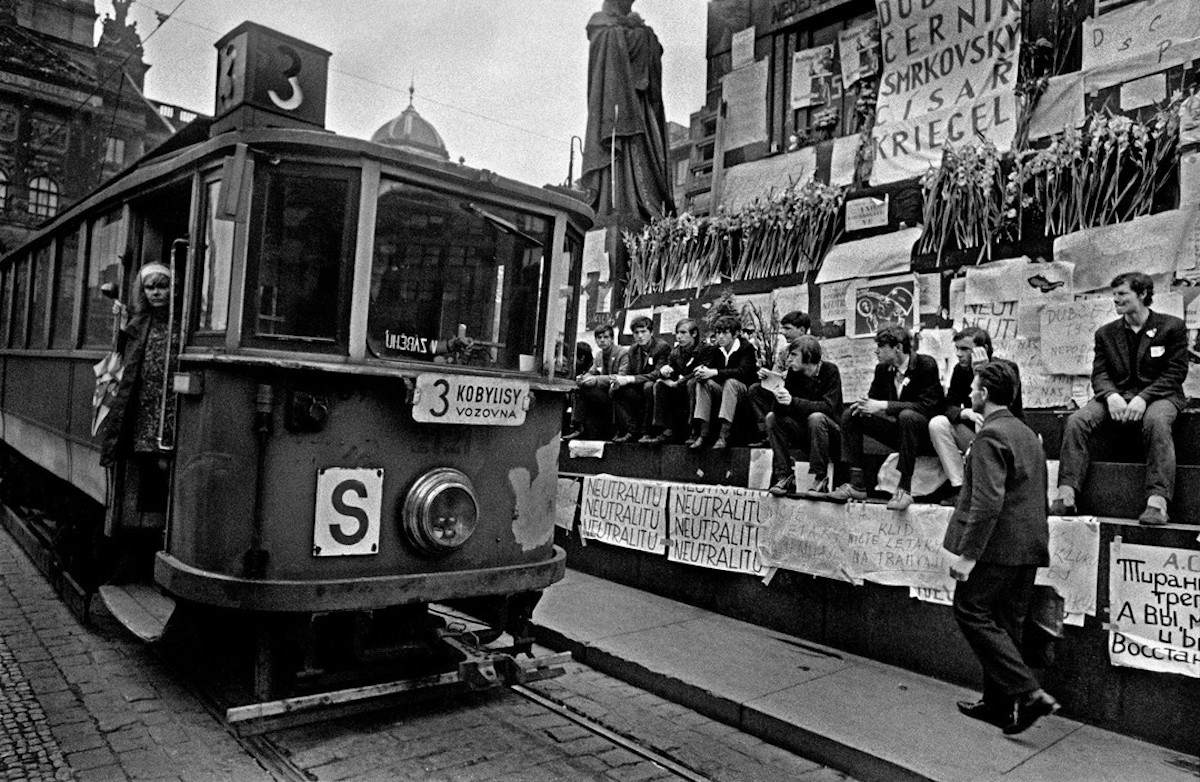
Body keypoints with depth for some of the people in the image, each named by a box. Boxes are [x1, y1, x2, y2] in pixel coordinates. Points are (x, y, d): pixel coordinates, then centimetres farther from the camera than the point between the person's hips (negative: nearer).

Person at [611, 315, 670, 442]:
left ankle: (648, 432, -27)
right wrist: (621, 379, -15)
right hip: (639, 394, 7)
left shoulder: (662, 347, -11)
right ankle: (632, 431, -15)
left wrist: (630, 379, -29)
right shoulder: (633, 350, 11)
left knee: (649, 386, -35)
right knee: (616, 390, -13)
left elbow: (658, 374, -22)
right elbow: (631, 375, 11)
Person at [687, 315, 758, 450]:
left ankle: (724, 435, -41)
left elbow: (743, 371, -25)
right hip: (721, 389, 5)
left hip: (743, 389, -5)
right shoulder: (715, 349, 6)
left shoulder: (746, 348, -10)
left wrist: (714, 372, -34)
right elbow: (705, 364, -4)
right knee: (703, 383, -22)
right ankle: (702, 433, -29)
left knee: (731, 382, -35)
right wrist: (701, 371, -31)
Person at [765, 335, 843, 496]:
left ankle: (820, 480, -23)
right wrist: (780, 399, -30)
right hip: (803, 431, 5)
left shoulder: (830, 371, -13)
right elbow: (783, 410, -6)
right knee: (772, 417, -15)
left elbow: (828, 406, -26)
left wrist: (793, 401, -35)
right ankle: (785, 477, -16)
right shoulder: (793, 372, 0)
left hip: (830, 432, -5)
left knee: (816, 417, -34)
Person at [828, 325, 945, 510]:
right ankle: (857, 483, -11)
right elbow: (874, 398, 11)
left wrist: (884, 406, -29)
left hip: (925, 432, -6)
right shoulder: (882, 369, 3)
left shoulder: (926, 365, -16)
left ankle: (904, 488, -33)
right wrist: (864, 405, -16)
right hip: (897, 431, 7)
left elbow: (927, 406, -24)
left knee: (907, 415, -38)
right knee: (850, 415, -7)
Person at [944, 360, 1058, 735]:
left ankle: (1028, 692, -5)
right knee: (1005, 623, 14)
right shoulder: (1027, 433, 16)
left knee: (971, 612, 1)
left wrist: (968, 553, -21)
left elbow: (989, 500, -23)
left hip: (998, 546, -9)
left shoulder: (990, 435, -15)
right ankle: (998, 702, 23)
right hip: (1029, 546, 9)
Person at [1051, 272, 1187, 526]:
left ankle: (1157, 502, -40)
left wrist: (1143, 398, -20)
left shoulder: (1172, 327, 4)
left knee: (1156, 422, -39)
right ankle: (1066, 497, -28)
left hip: (1159, 395, -3)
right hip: (1117, 396, 3)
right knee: (1076, 421, -25)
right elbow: (1099, 374, 8)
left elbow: (1176, 373, -4)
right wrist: (1111, 396, -16)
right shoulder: (1106, 333, 15)